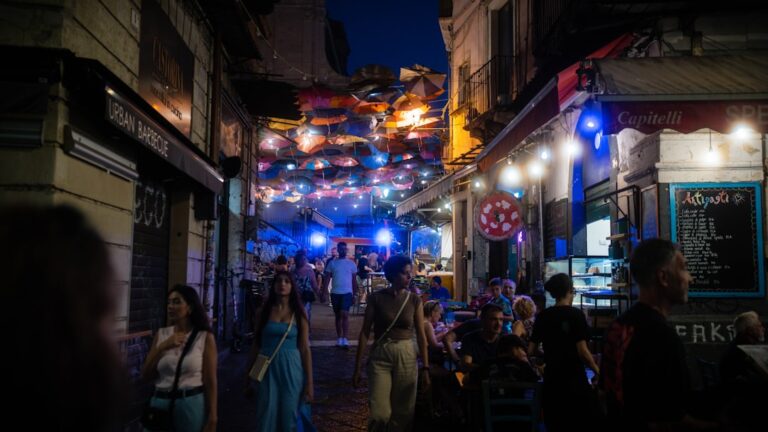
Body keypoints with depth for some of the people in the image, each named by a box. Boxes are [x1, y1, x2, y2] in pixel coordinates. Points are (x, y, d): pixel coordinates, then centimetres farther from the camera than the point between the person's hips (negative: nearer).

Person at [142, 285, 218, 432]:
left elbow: (210, 382, -7)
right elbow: (146, 375, 2)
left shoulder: (205, 337, -7)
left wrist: (212, 420, -8)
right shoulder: (161, 334, 5)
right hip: (161, 403, 3)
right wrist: (162, 347, -11)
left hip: (191, 404, -3)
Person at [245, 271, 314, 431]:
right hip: (267, 369, 0)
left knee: (289, 419, 6)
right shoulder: (264, 311, 3)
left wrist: (309, 382, -3)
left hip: (291, 369, 0)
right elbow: (256, 345, 6)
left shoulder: (299, 313, 1)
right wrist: (248, 378, 7)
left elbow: (305, 349, 0)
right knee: (266, 418, 2)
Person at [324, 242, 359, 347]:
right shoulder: (332, 263, 3)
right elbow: (327, 278, 3)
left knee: (345, 315, -14)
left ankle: (345, 339, -13)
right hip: (335, 293, 2)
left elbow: (354, 279, 8)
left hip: (347, 292, -2)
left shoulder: (351, 263, 3)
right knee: (338, 316, 10)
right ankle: (339, 338, 18)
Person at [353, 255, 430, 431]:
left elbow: (421, 335, 1)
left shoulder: (415, 300, 1)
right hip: (380, 356, -2)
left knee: (403, 412, 8)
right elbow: (364, 332, -4)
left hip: (406, 356, 2)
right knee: (380, 414, -8)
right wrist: (357, 367, -6)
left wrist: (425, 367, -5)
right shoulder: (376, 298, -5)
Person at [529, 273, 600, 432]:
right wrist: (598, 371, 0)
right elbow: (582, 351, -14)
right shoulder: (576, 314, -8)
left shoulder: (542, 316, 2)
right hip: (575, 379, -4)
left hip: (552, 378, 4)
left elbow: (530, 351, 2)